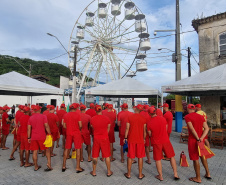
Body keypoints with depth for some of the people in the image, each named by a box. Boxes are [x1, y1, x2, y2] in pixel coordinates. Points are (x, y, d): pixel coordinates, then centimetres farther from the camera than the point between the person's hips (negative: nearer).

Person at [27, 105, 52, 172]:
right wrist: (49, 134, -3)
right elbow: (46, 126, -11)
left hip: (33, 137, 4)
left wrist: (29, 137, 13)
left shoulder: (30, 118, 7)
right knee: (47, 149, 10)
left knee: (35, 151, 10)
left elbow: (29, 128, 7)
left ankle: (36, 167, 20)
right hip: (42, 137, -4)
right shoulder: (43, 116, -6)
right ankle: (49, 163, 1)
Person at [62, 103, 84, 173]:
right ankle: (78, 167, 8)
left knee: (67, 149, 15)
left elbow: (64, 126, 5)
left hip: (68, 133, 4)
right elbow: (80, 125, -12)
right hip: (76, 133, -4)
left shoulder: (66, 115, 3)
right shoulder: (78, 114, -10)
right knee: (78, 149, 4)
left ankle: (64, 166, 24)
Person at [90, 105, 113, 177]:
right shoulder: (107, 118, -9)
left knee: (95, 156, 14)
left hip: (96, 139, 1)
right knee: (107, 156, 11)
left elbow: (93, 128, 7)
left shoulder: (92, 119, -6)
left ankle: (94, 172, 27)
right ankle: (109, 172, 23)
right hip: (105, 139, -1)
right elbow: (108, 130, 1)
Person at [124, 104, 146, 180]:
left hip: (131, 139, 0)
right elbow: (144, 130, 2)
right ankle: (140, 175, 22)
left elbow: (127, 128, -5)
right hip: (140, 140, 1)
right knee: (140, 157, 11)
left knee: (130, 157, 11)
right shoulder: (143, 119, -3)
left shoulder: (130, 117, -6)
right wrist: (144, 139, 16)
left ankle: (129, 174, 23)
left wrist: (125, 137, 6)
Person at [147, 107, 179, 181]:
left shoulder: (149, 123, -14)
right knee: (172, 157, 18)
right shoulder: (163, 119, -7)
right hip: (165, 140, 2)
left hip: (156, 142, -2)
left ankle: (160, 176, 22)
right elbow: (166, 129, 8)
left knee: (158, 159, 11)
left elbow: (150, 134, -1)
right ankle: (175, 174, 24)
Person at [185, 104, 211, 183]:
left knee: (195, 159, 5)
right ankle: (208, 174, 36)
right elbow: (207, 128, -2)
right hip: (201, 140, 7)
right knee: (202, 156, 25)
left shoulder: (187, 117, -12)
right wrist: (201, 138, -12)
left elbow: (192, 129, -21)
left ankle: (198, 178, 19)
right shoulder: (201, 116, 7)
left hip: (193, 140, -7)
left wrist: (197, 139, -15)